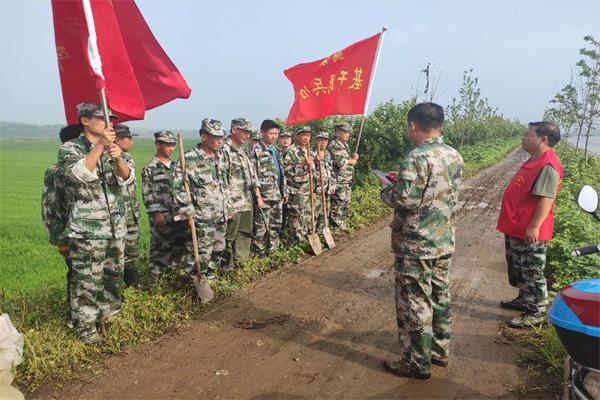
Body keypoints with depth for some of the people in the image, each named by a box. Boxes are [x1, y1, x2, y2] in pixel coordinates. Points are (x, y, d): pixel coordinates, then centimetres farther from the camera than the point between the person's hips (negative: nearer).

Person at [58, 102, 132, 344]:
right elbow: (80, 174, -24)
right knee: (87, 280, 1)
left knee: (114, 276, 16)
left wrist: (117, 158, -23)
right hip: (86, 230, -5)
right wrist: (99, 146, -27)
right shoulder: (69, 149, -4)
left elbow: (126, 178, -3)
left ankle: (108, 315, 34)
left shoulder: (112, 148, 11)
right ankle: (84, 326, 15)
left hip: (115, 227, 6)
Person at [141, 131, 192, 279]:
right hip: (162, 216, -6)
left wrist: (189, 208, 10)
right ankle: (155, 280, 16)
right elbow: (148, 194, -10)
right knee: (160, 249, 3)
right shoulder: (149, 169, -6)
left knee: (180, 246, 10)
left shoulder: (177, 167, 12)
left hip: (180, 215, 6)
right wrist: (157, 213, -16)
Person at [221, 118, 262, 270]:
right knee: (229, 237, 2)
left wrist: (258, 195, 16)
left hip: (247, 203, 9)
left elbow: (252, 174, 20)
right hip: (233, 204, -9)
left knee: (245, 235, 16)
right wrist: (227, 205, -22)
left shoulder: (243, 151, 15)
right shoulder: (224, 150, -13)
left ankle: (240, 263, 28)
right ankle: (227, 268, 14)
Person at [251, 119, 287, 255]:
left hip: (277, 194, 8)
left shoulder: (275, 150, 15)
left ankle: (273, 249, 25)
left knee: (276, 224, 13)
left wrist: (284, 192, 17)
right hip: (264, 194, -8)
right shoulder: (256, 151, -9)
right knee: (261, 226, -1)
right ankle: (260, 253, 9)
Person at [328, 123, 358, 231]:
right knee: (338, 205, -7)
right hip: (339, 181, -9)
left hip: (348, 181, 10)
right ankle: (337, 228, 0)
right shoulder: (334, 145, -11)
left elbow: (352, 160, 25)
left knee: (346, 204, 14)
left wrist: (355, 157, 2)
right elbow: (341, 162, -20)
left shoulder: (345, 145, 19)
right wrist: (352, 161, -3)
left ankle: (342, 225, 24)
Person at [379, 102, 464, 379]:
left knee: (414, 304, 4)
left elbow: (404, 201, -24)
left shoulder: (417, 159, -20)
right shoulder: (454, 156, 6)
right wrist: (403, 180, 14)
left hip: (415, 246, -8)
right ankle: (440, 351, 35)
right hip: (444, 242, 8)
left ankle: (417, 363, 17)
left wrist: (386, 186, -5)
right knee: (440, 297, 20)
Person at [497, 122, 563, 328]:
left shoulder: (548, 166, -20)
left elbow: (546, 199, -26)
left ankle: (535, 312, 12)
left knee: (532, 273, 1)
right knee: (519, 270, 22)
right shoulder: (533, 161, 12)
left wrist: (534, 226, -27)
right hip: (517, 228, 10)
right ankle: (524, 299, 37)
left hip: (529, 232, -10)